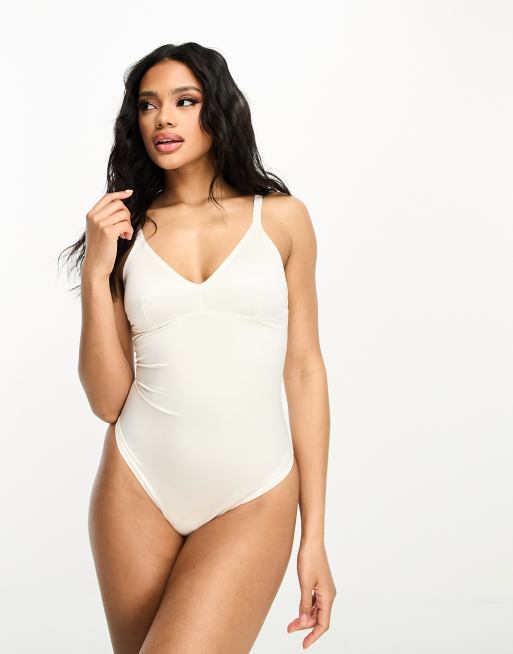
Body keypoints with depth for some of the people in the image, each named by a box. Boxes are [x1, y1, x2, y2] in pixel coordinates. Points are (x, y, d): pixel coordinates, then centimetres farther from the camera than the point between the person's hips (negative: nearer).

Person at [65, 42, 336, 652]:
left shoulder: (282, 218, 2)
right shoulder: (125, 230, 5)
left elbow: (304, 371, 2)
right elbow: (107, 400, 1)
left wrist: (315, 537, 0)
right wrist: (97, 273, -10)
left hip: (254, 499, -2)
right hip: (138, 487, 2)